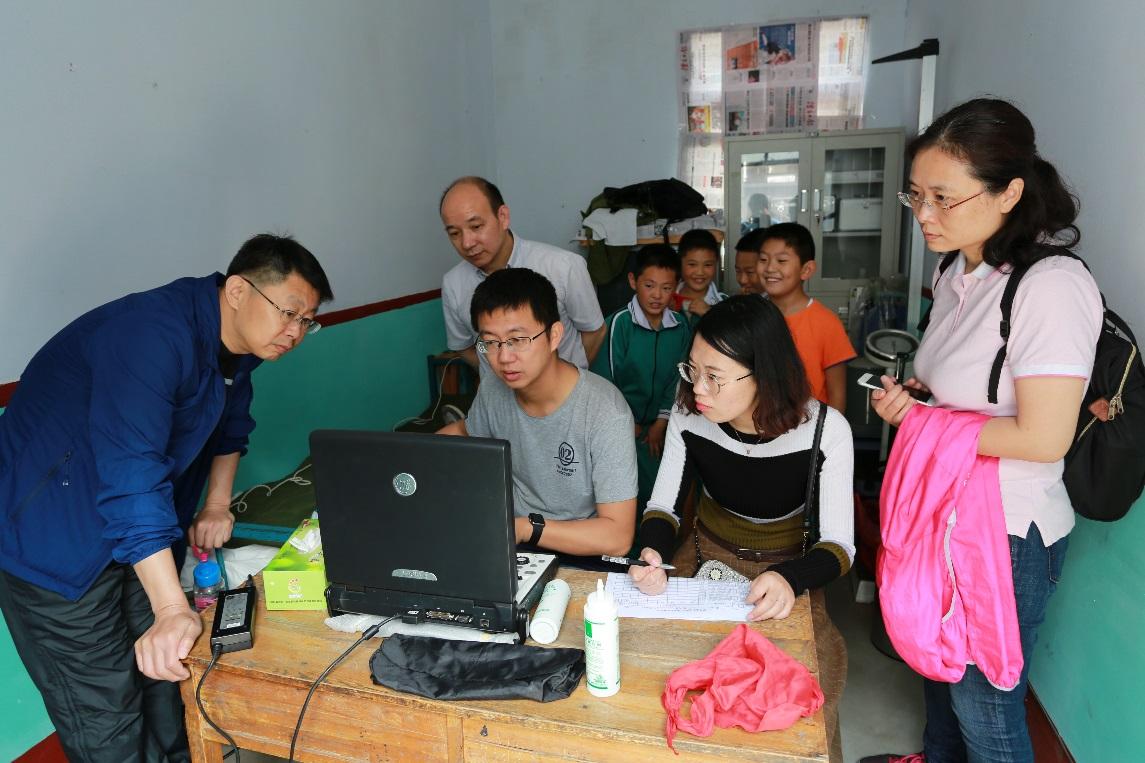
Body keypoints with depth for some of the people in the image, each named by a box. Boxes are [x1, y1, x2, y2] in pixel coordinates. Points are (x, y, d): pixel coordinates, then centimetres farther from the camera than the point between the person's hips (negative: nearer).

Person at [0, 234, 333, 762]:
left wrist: (216, 506, 9)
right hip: (55, 536, -8)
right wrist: (172, 609, -39)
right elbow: (130, 471, -37)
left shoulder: (241, 344, 1)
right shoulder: (154, 333, -29)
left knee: (163, 680, 15)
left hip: (139, 533, 9)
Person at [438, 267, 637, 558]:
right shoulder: (493, 390, -5)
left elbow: (617, 537, -25)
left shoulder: (604, 412, -24)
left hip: (581, 553, -4)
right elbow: (466, 430, 20)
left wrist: (524, 528, -32)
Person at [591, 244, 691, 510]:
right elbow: (604, 378, -12)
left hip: (655, 426, 4)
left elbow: (678, 378, 5)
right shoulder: (618, 323, -16)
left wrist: (661, 422, 2)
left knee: (655, 490, 8)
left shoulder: (680, 326, -3)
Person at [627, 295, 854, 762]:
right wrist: (653, 553, -28)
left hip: (788, 568, -2)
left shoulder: (825, 431, -23)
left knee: (812, 677, -24)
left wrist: (790, 579, -39)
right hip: (707, 553, 2)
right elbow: (663, 506, -5)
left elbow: (838, 545, -18)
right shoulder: (689, 415, -16)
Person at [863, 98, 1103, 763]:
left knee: (984, 702, 12)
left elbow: (1043, 438, -27)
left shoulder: (1053, 286, -24)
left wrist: (921, 418, -18)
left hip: (1008, 534, -8)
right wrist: (911, 393, -4)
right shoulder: (958, 275, 2)